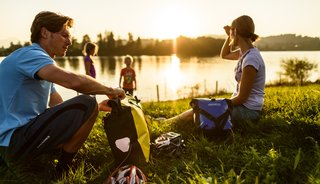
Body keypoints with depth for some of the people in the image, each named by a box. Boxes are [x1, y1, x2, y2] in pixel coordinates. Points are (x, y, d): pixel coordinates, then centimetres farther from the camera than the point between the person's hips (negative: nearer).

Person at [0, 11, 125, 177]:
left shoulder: (41, 64, 18)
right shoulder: (29, 54, -14)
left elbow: (61, 106, 15)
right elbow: (74, 81, -31)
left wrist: (98, 106, 4)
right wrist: (109, 90, -15)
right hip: (13, 140, -11)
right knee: (86, 105, -21)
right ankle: (62, 170, -7)